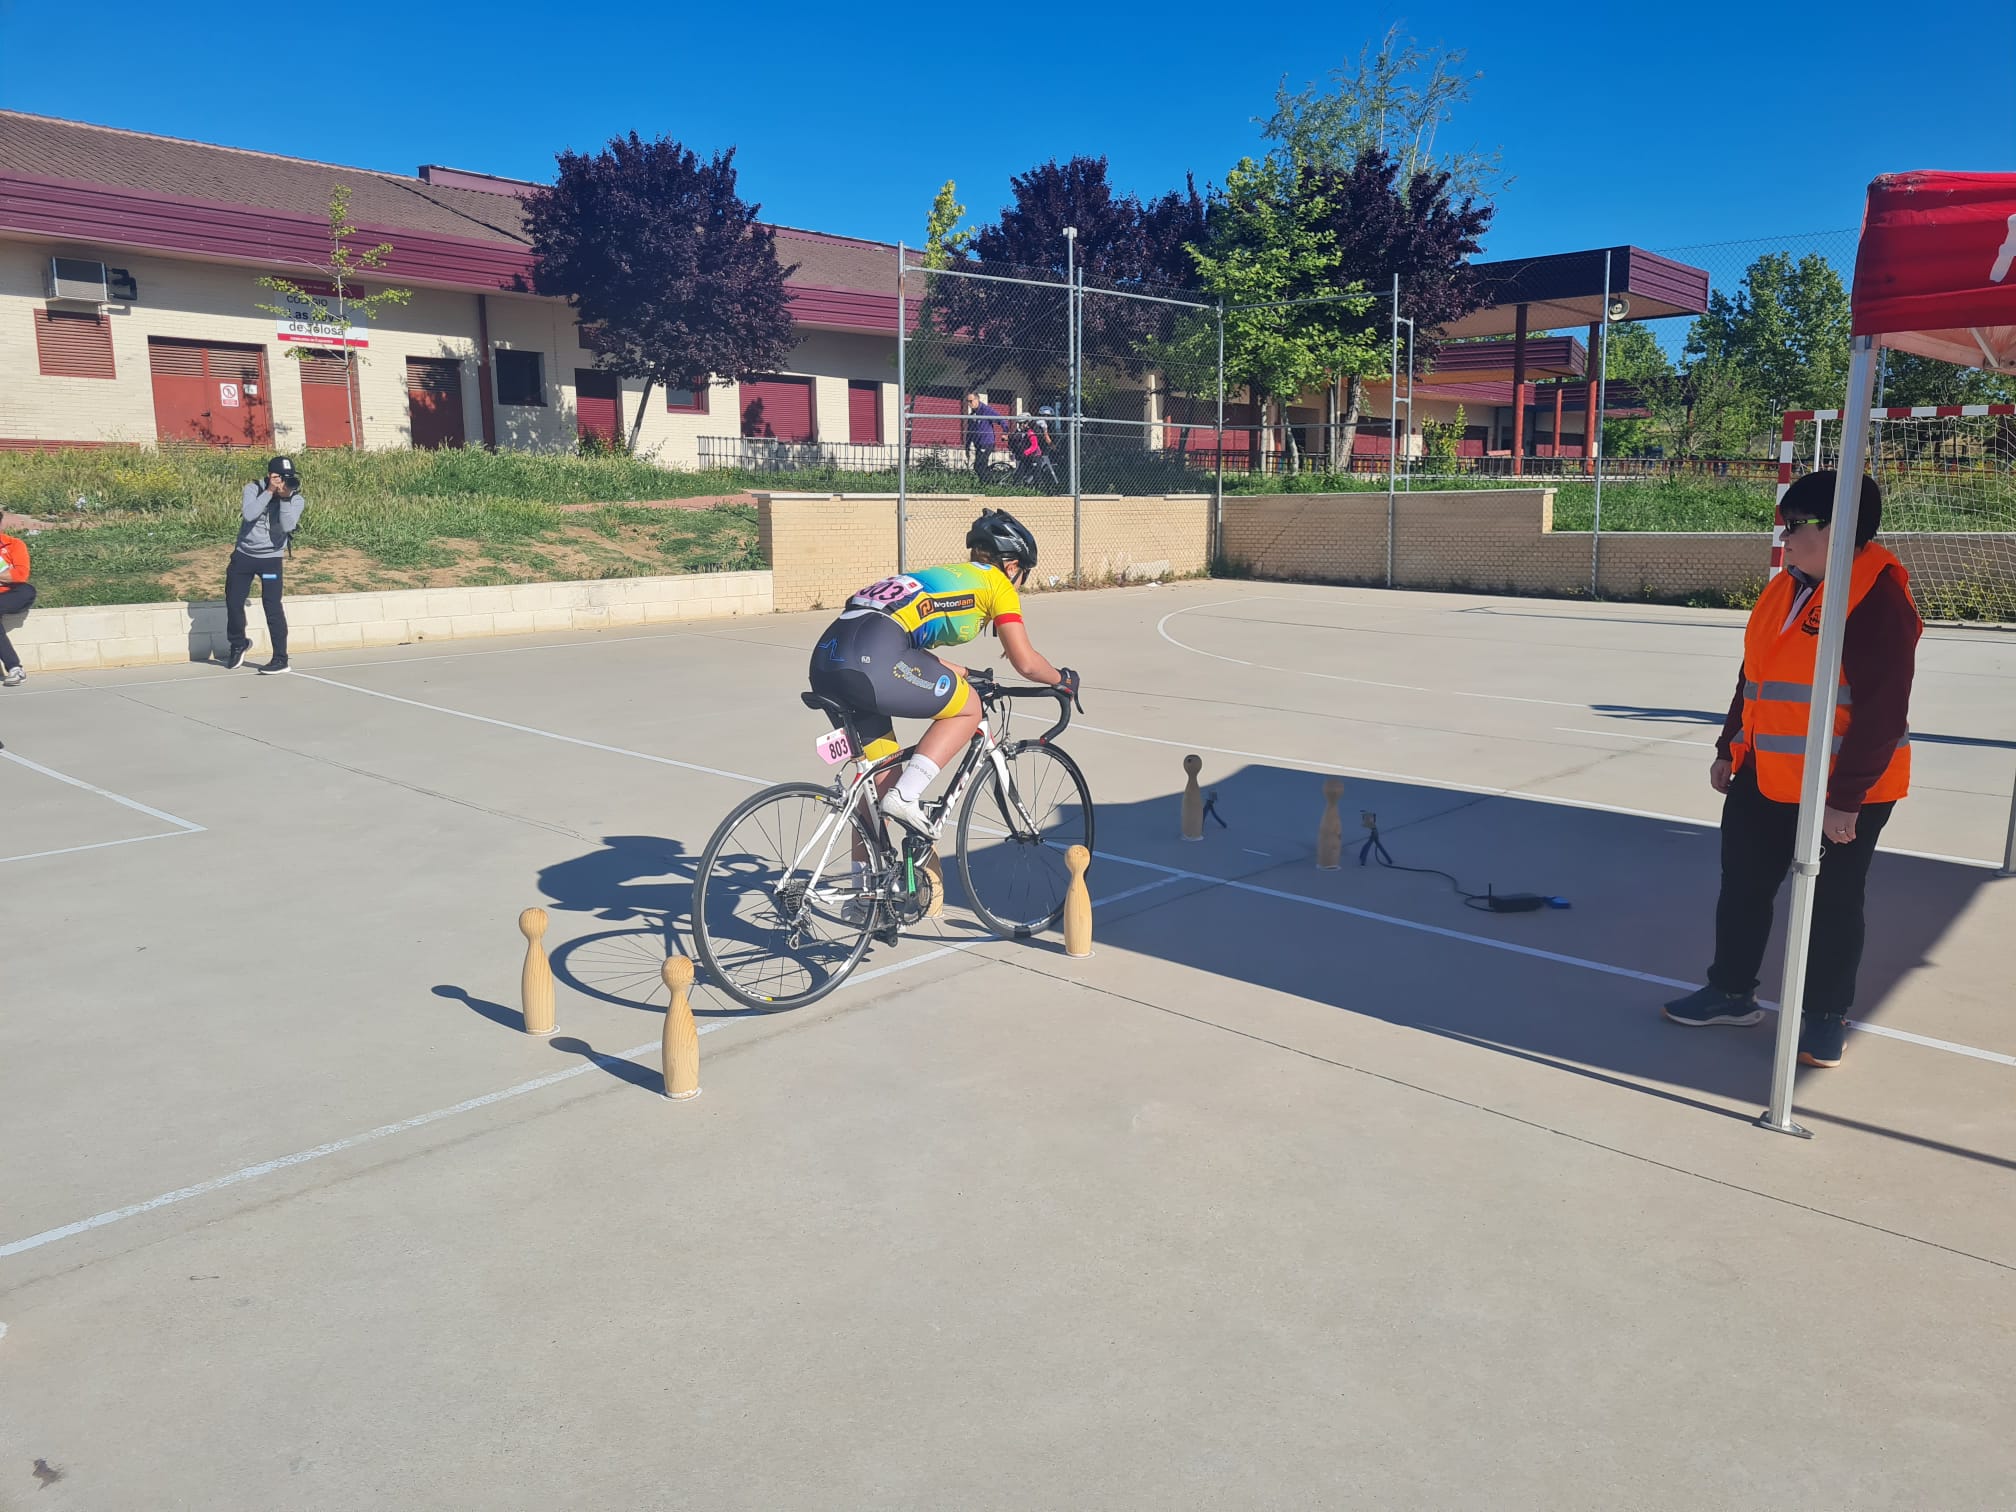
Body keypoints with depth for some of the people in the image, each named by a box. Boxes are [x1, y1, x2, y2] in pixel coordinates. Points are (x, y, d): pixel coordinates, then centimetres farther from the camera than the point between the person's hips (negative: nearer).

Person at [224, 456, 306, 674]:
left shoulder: (296, 500, -7)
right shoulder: (254, 489, -6)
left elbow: (287, 526, -23)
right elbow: (249, 514, -24)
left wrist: (285, 497, -26)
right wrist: (269, 491, -24)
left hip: (271, 558, -2)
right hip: (243, 555, 2)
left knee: (272, 606, -13)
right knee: (233, 602, 10)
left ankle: (281, 659, -9)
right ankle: (238, 644, 36)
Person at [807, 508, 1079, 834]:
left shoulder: (946, 574, 34)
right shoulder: (996, 582, 13)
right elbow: (1027, 663, 9)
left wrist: (963, 674, 45)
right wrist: (1062, 679, 28)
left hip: (826, 658, 8)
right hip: (870, 658, -8)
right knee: (968, 709, 12)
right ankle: (905, 797, -2)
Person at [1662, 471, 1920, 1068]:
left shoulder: (1878, 598, -19)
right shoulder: (1786, 587, 7)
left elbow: (1882, 711, -21)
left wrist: (1846, 798, -21)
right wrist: (1729, 749, 18)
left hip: (1844, 792, -8)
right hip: (1765, 778, 8)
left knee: (1832, 905, 8)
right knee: (1742, 885, 14)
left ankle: (1826, 1017, 24)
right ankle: (1731, 992, 30)